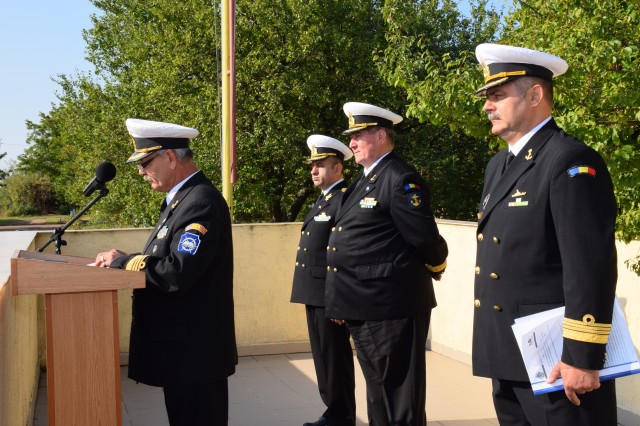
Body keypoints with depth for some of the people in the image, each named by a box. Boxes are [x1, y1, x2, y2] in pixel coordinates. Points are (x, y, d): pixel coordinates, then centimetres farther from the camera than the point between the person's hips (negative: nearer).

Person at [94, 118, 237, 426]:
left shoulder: (201, 202, -20)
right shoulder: (180, 198, 13)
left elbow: (176, 273, -30)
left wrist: (122, 261, -16)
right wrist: (124, 260, -3)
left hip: (194, 350, -10)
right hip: (182, 345, 10)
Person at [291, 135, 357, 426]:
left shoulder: (345, 199, -13)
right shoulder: (323, 199, 19)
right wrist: (308, 291, 19)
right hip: (315, 292, 10)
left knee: (335, 356, -1)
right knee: (323, 355, 16)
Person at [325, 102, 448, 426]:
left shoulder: (400, 179, -15)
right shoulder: (365, 180, 16)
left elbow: (425, 239, -19)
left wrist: (435, 267, 1)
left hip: (389, 307, -10)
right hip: (363, 308, 10)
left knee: (399, 398, 2)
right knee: (377, 391, 21)